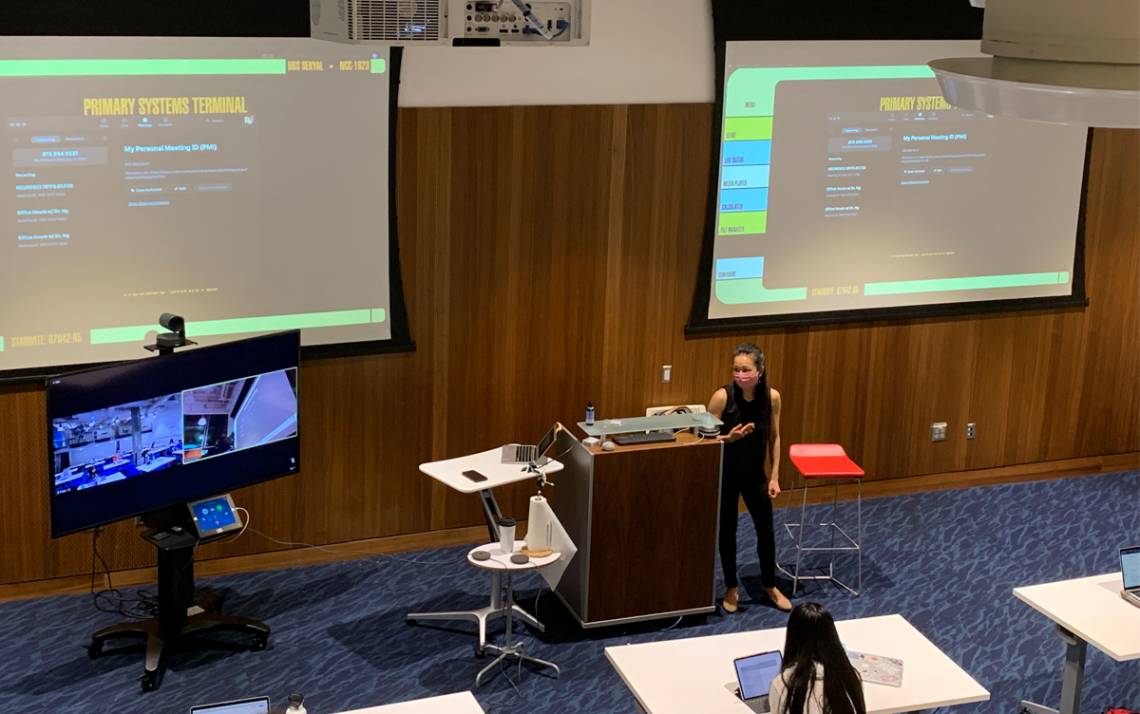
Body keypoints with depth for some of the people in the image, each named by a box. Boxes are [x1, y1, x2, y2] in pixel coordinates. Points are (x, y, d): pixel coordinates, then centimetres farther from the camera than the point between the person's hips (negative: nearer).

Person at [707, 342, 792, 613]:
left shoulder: (772, 397, -11)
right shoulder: (722, 396, -20)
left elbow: (774, 438, 0)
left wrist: (774, 476, -2)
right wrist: (730, 437, -31)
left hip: (756, 474, 2)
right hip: (725, 474, -2)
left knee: (766, 530, 11)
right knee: (727, 531, 9)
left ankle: (770, 585, 33)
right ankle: (731, 587, 29)